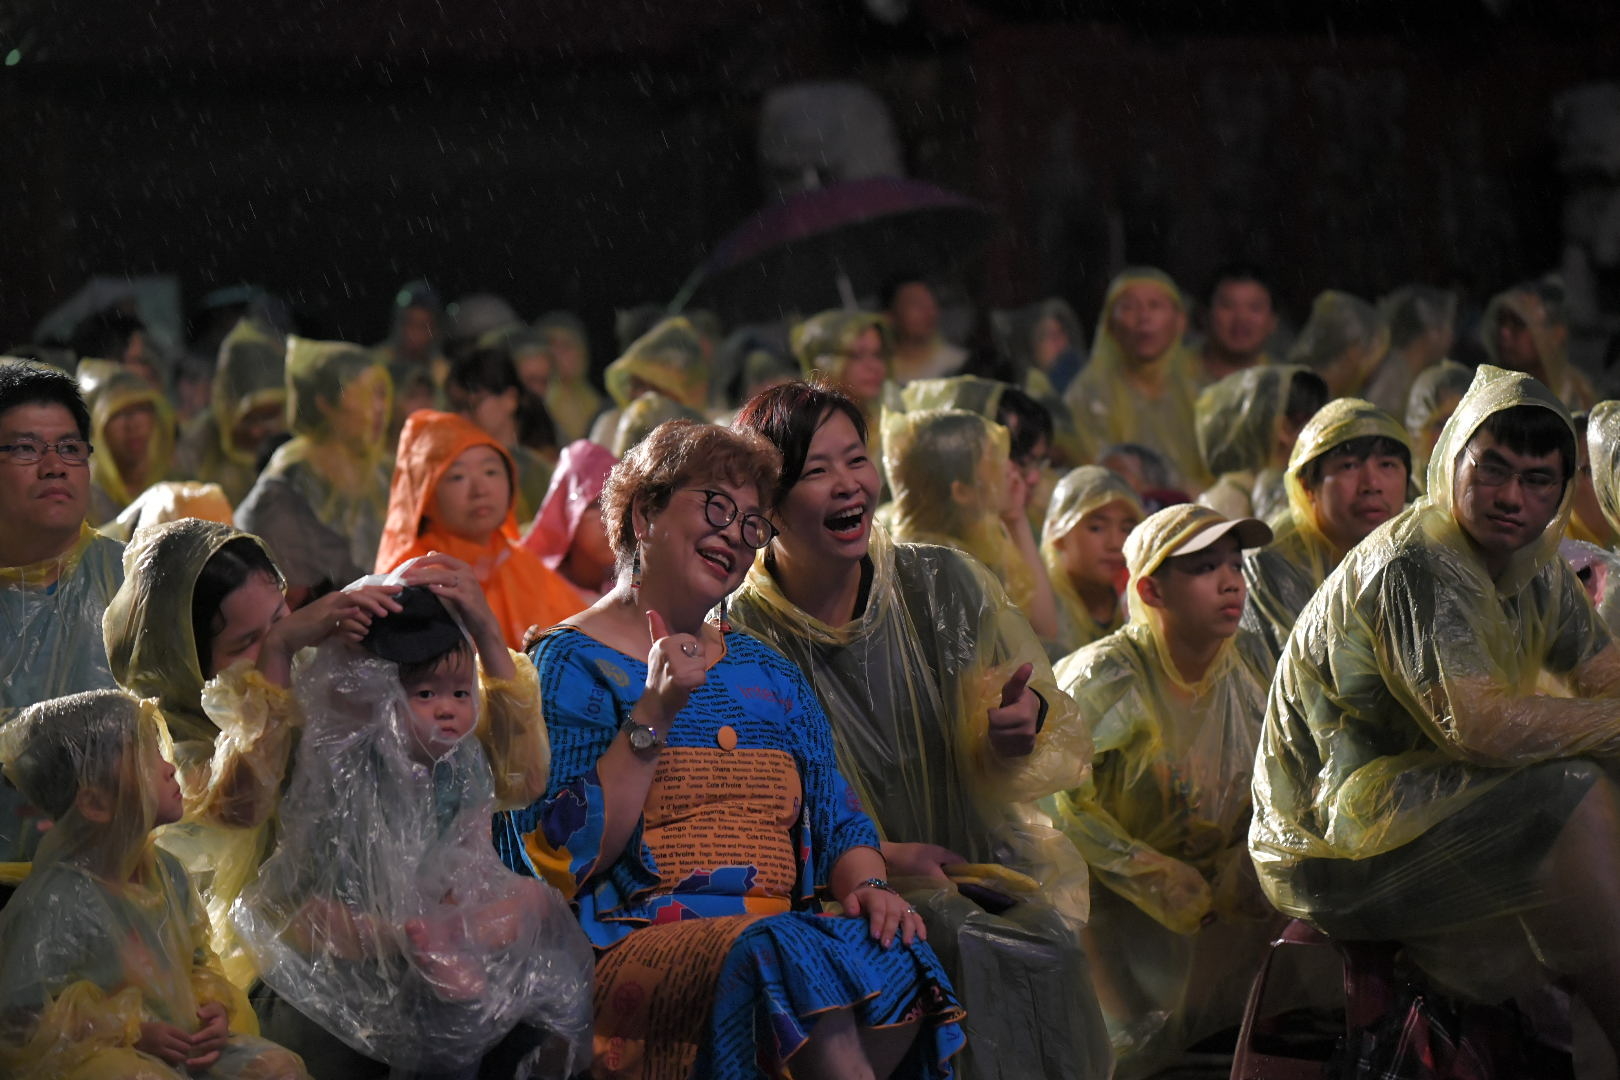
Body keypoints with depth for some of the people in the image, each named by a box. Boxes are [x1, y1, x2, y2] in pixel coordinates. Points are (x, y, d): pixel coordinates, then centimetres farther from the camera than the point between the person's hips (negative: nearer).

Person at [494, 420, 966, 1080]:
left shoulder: (768, 673, 25)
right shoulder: (570, 666, 4)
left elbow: (838, 822, 21)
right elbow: (559, 862, -8)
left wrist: (866, 887, -3)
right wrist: (654, 715, -13)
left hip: (785, 927, 5)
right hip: (634, 943, -5)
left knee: (896, 956, -29)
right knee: (782, 960, -37)